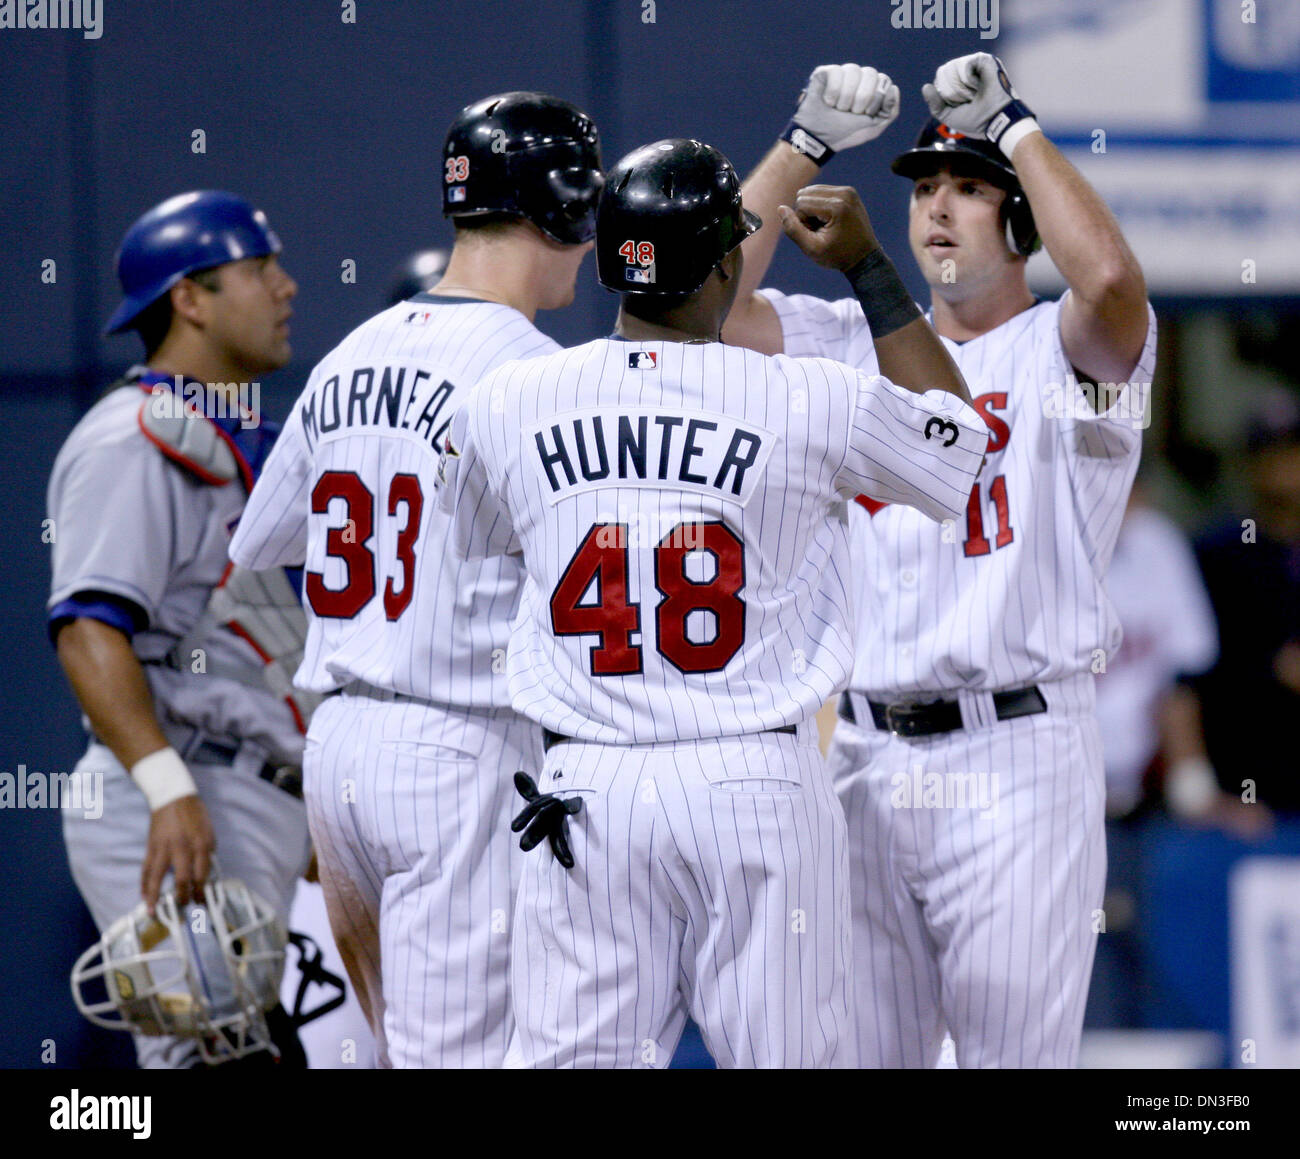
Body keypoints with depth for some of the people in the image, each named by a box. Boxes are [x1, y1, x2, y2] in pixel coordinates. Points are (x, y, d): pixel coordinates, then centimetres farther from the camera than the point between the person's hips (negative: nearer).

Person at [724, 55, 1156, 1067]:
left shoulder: (1061, 351, 0)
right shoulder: (857, 344, 14)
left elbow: (1111, 279, -23)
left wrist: (1015, 125, -13)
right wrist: (807, 146, 0)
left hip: (1015, 759, -5)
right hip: (867, 754, 5)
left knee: (1017, 1055, -3)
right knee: (860, 1055, 8)